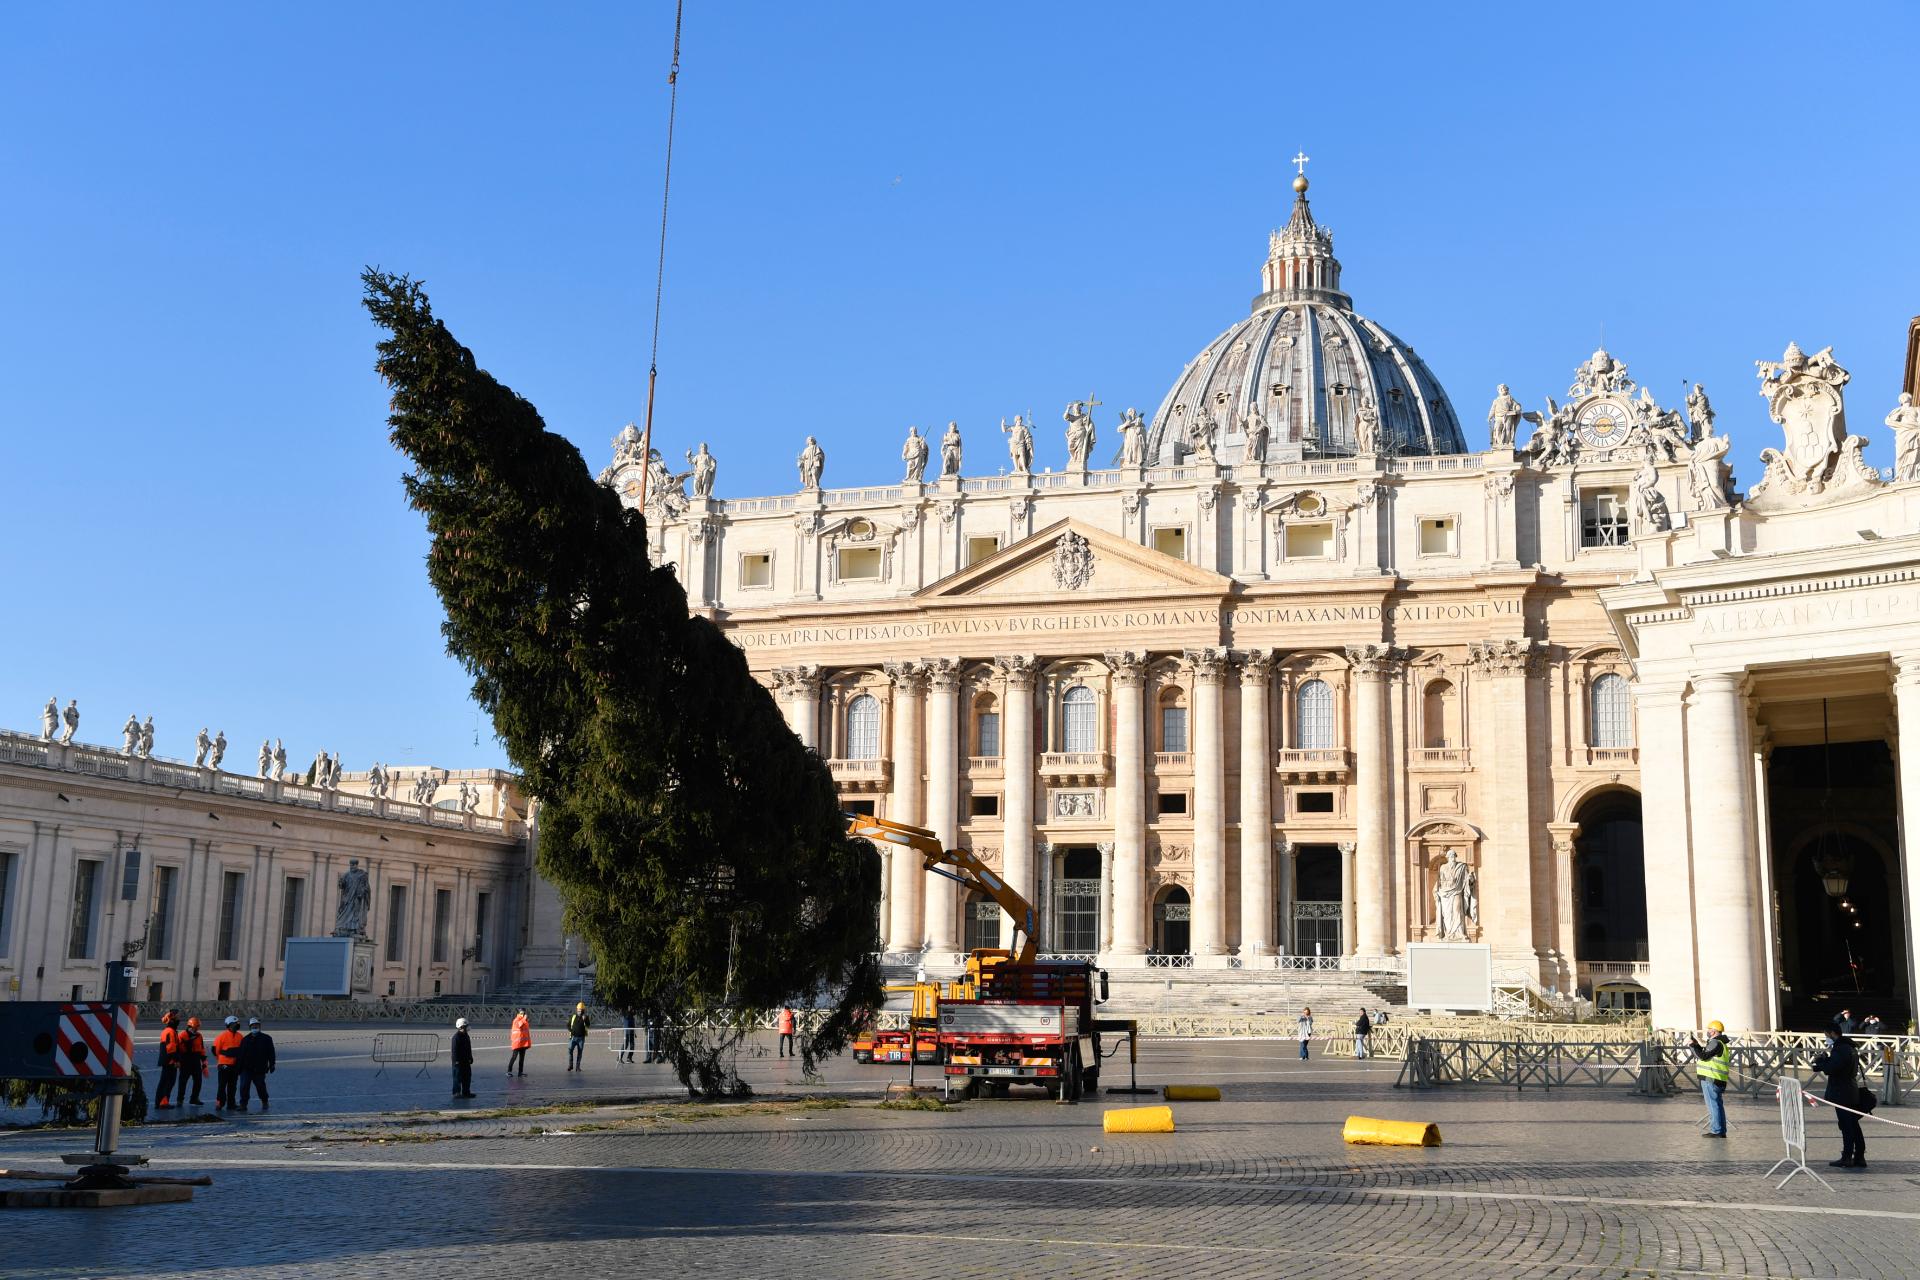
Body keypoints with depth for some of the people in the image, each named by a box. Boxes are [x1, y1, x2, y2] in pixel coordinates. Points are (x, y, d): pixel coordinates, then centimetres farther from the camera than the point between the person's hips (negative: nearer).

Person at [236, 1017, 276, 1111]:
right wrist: (239, 1068, 4)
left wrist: (272, 1064, -4)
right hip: (246, 1069, 1)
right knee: (244, 1086, -8)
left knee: (261, 1086, 7)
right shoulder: (245, 1040, 7)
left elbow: (271, 1053, 2)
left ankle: (264, 1103, 26)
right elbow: (240, 1055, 8)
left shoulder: (266, 1039, 2)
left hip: (260, 1069, -1)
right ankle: (243, 1104, -1)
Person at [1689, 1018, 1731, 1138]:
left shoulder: (1716, 1043, -14)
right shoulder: (1719, 1043, 20)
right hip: (1719, 1080, 10)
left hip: (1710, 1079, -10)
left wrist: (1693, 1045, -13)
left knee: (1713, 1105, -8)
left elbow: (1704, 1056, -21)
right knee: (1718, 1105, 12)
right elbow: (1704, 1056, 23)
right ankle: (1721, 1131, 16)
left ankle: (1716, 1131, -8)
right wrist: (1696, 1045, 18)